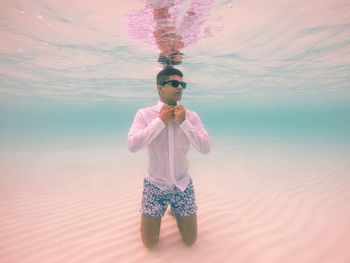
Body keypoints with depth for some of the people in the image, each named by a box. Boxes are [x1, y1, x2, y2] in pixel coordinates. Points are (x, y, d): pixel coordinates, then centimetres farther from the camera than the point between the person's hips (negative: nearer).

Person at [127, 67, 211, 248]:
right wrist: (160, 121, -24)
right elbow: (132, 145, -23)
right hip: (155, 185, -1)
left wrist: (184, 123, -23)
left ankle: (175, 210, 41)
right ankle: (166, 206, 38)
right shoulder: (144, 114, -12)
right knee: (149, 243, 11)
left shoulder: (191, 116, -7)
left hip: (182, 185, 2)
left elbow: (206, 148, -14)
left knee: (190, 241, 14)